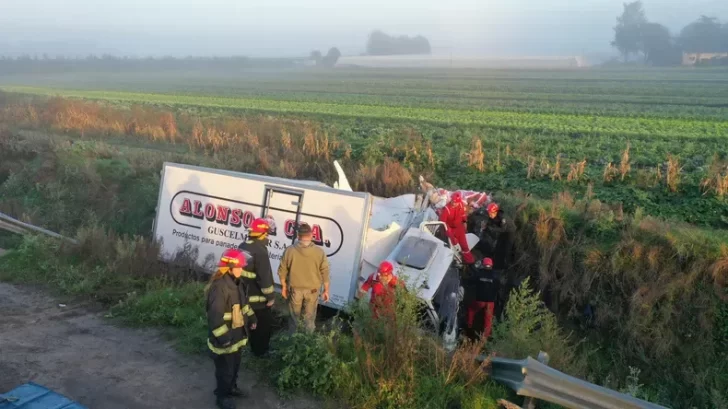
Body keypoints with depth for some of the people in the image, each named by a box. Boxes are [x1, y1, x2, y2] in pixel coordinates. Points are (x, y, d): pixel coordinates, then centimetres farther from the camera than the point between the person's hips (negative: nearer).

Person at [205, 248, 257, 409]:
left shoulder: (235, 282, 3)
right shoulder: (219, 287, -29)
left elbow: (243, 301, 19)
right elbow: (214, 316, -31)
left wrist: (251, 317, 20)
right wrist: (223, 337, -30)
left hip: (236, 335, 9)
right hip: (224, 339, -9)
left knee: (235, 364, 26)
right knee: (225, 369, 8)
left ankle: (231, 388, 47)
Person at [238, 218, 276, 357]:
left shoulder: (242, 246, 0)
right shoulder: (260, 251, -28)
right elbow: (265, 277, -27)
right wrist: (270, 296, -16)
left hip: (245, 294, 8)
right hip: (259, 298, -8)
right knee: (263, 324, 12)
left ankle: (255, 348, 41)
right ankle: (261, 350, 25)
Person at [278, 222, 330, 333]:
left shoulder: (289, 250, -12)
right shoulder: (319, 252, -14)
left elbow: (282, 271, -4)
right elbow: (325, 273, -9)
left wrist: (284, 287, 10)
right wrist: (326, 290, 2)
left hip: (295, 289, 1)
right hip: (312, 290, -1)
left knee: (294, 317, 20)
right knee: (309, 318, 16)